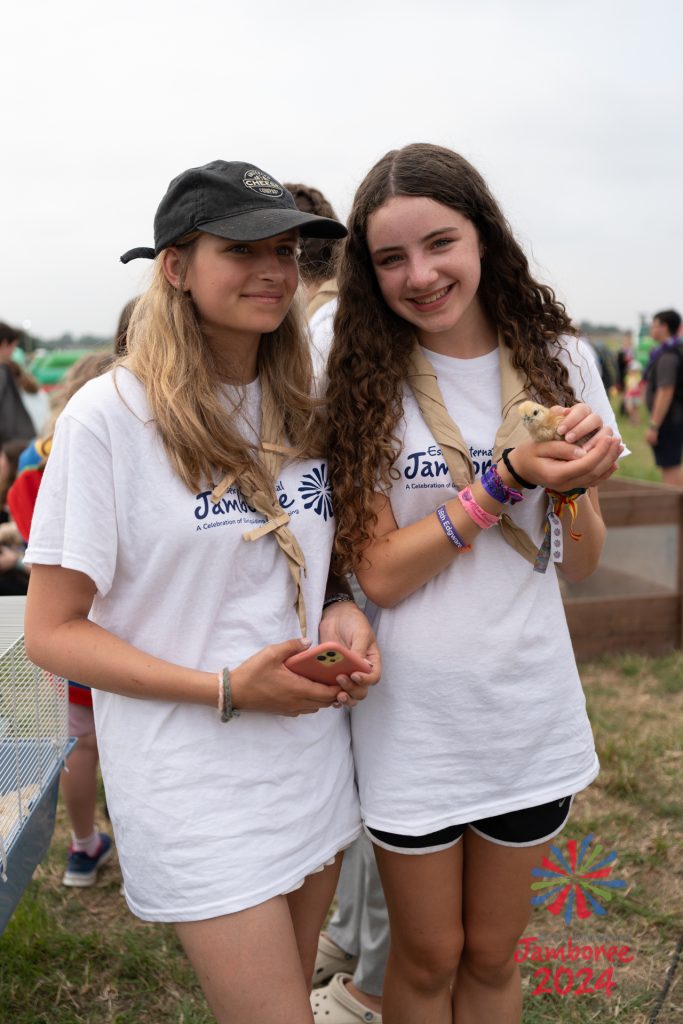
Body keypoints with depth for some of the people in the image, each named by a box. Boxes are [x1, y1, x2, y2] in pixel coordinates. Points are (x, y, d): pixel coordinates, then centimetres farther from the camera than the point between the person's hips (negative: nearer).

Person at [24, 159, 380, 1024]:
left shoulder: (301, 414, 4)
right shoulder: (110, 417, -14)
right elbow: (52, 633, -12)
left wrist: (342, 613, -6)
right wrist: (228, 689, -21)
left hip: (315, 767, 6)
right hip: (197, 792, -6)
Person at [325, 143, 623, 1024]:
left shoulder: (558, 360, -2)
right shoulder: (363, 380, -9)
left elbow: (581, 563, 2)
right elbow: (379, 573, -15)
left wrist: (575, 479, -18)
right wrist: (507, 478, -23)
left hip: (530, 709, 2)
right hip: (413, 717, -2)